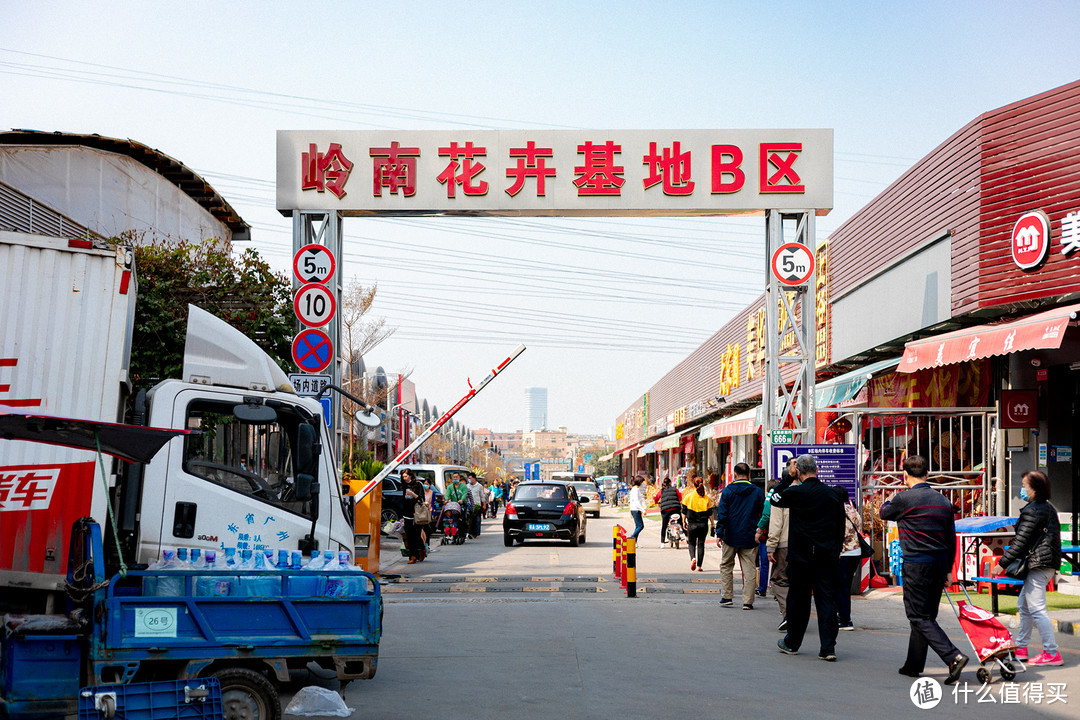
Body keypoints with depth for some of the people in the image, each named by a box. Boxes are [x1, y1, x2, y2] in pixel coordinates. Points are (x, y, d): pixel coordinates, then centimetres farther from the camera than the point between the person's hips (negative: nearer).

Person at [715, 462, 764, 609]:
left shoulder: (728, 490, -4)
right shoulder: (758, 492, 2)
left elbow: (722, 514, -7)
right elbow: (763, 514, 6)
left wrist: (719, 534, -6)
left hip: (731, 537, -1)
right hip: (750, 537, 1)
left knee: (726, 566, 14)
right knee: (749, 569, 3)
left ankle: (727, 597, 14)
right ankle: (748, 601, 0)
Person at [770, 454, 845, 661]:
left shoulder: (795, 493, -11)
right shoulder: (831, 494, 2)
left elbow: (774, 498, 9)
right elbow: (841, 525, 9)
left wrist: (788, 477, 11)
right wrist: (835, 550, 18)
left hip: (801, 556, -3)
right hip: (828, 557, 3)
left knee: (798, 599, 9)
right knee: (826, 600, 3)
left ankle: (792, 643, 23)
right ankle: (828, 648, -2)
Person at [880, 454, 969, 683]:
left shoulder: (904, 499, -10)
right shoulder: (944, 501, 9)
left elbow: (882, 512, 10)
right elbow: (951, 538, 13)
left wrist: (893, 497, 31)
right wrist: (948, 569, 20)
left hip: (916, 564, -7)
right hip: (940, 563, 7)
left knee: (919, 617, -4)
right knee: (926, 615, 15)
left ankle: (954, 657, -19)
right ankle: (914, 665, 23)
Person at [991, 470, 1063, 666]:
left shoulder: (1032, 511, -16)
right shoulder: (1048, 508, 14)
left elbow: (1020, 541, -18)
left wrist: (1002, 563, -13)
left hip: (1038, 564, -11)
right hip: (1048, 562, 11)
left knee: (1036, 608, -8)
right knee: (1023, 605, 17)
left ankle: (1052, 653, -7)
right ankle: (1020, 648, 24)